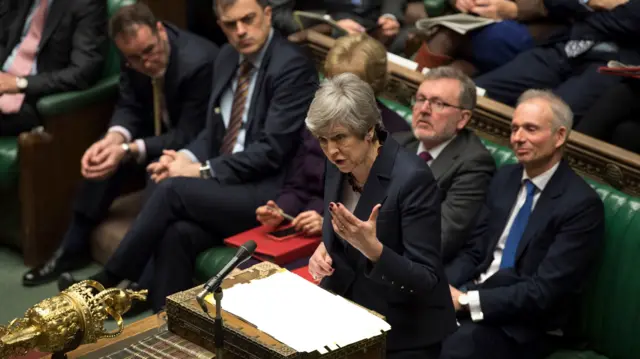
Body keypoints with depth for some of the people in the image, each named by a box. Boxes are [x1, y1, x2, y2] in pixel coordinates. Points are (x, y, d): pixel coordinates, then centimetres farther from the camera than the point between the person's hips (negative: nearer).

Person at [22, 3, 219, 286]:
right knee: (104, 157, -12)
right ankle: (73, 248, 2)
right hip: (160, 133, 7)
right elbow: (129, 107, -4)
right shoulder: (134, 56, -12)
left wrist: (129, 151, -37)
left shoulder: (199, 62, -33)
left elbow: (188, 137, -28)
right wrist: (114, 139, -28)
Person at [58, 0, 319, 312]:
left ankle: (106, 283, -9)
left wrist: (201, 170, -15)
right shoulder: (227, 57, 13)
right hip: (224, 183, 7)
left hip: (268, 194, -7)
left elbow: (272, 150, -17)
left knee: (173, 188, -24)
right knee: (178, 233, -24)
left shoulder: (291, 66, -12)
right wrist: (186, 157, -3)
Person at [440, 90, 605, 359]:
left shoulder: (582, 204, -12)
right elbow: (473, 251, 11)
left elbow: (544, 291, -17)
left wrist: (466, 300, -20)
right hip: (469, 296, 6)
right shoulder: (505, 178, 11)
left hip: (523, 326, -6)